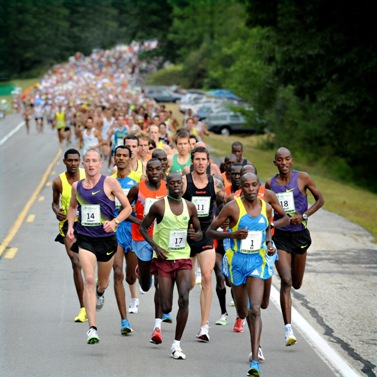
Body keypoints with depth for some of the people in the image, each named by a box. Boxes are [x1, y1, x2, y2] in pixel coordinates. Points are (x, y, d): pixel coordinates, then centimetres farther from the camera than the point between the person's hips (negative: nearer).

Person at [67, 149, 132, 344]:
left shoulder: (110, 183, -6)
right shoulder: (77, 186, 5)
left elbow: (127, 207, -2)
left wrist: (115, 221, -19)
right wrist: (70, 226, 10)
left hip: (106, 239, -1)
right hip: (85, 238, 1)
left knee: (103, 282, 17)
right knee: (89, 279, -16)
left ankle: (100, 293, 58)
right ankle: (92, 327, -18)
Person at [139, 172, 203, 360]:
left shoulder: (190, 207, 5)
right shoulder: (159, 206, -4)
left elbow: (199, 233, 15)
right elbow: (143, 227, 3)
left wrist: (195, 235, -9)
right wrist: (155, 246, -11)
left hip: (184, 259, 2)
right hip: (164, 259, -2)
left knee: (184, 300, -17)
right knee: (166, 307, -5)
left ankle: (176, 344, -7)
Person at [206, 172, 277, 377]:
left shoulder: (266, 208, 0)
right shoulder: (232, 207, -12)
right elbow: (210, 232, -7)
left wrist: (269, 243, 1)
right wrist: (232, 234, -23)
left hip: (258, 261, 1)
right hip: (237, 261, -1)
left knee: (255, 310, -15)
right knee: (242, 312, 13)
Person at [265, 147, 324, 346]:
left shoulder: (303, 178, -3)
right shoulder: (270, 184, 1)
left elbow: (320, 199, 4)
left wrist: (304, 215, -11)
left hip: (300, 234, 1)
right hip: (280, 235, -1)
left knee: (296, 284, 12)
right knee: (286, 281, -16)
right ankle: (288, 328, -17)